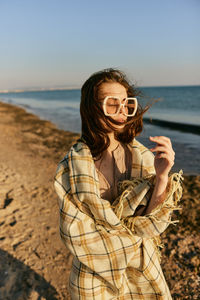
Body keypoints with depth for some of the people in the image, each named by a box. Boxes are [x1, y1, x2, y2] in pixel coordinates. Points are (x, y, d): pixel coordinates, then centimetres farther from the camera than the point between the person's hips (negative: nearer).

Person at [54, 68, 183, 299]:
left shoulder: (142, 157, -13)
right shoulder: (72, 167, -21)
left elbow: (154, 222, -16)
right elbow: (76, 236, -17)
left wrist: (161, 177, -32)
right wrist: (135, 233, -13)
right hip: (95, 276, -2)